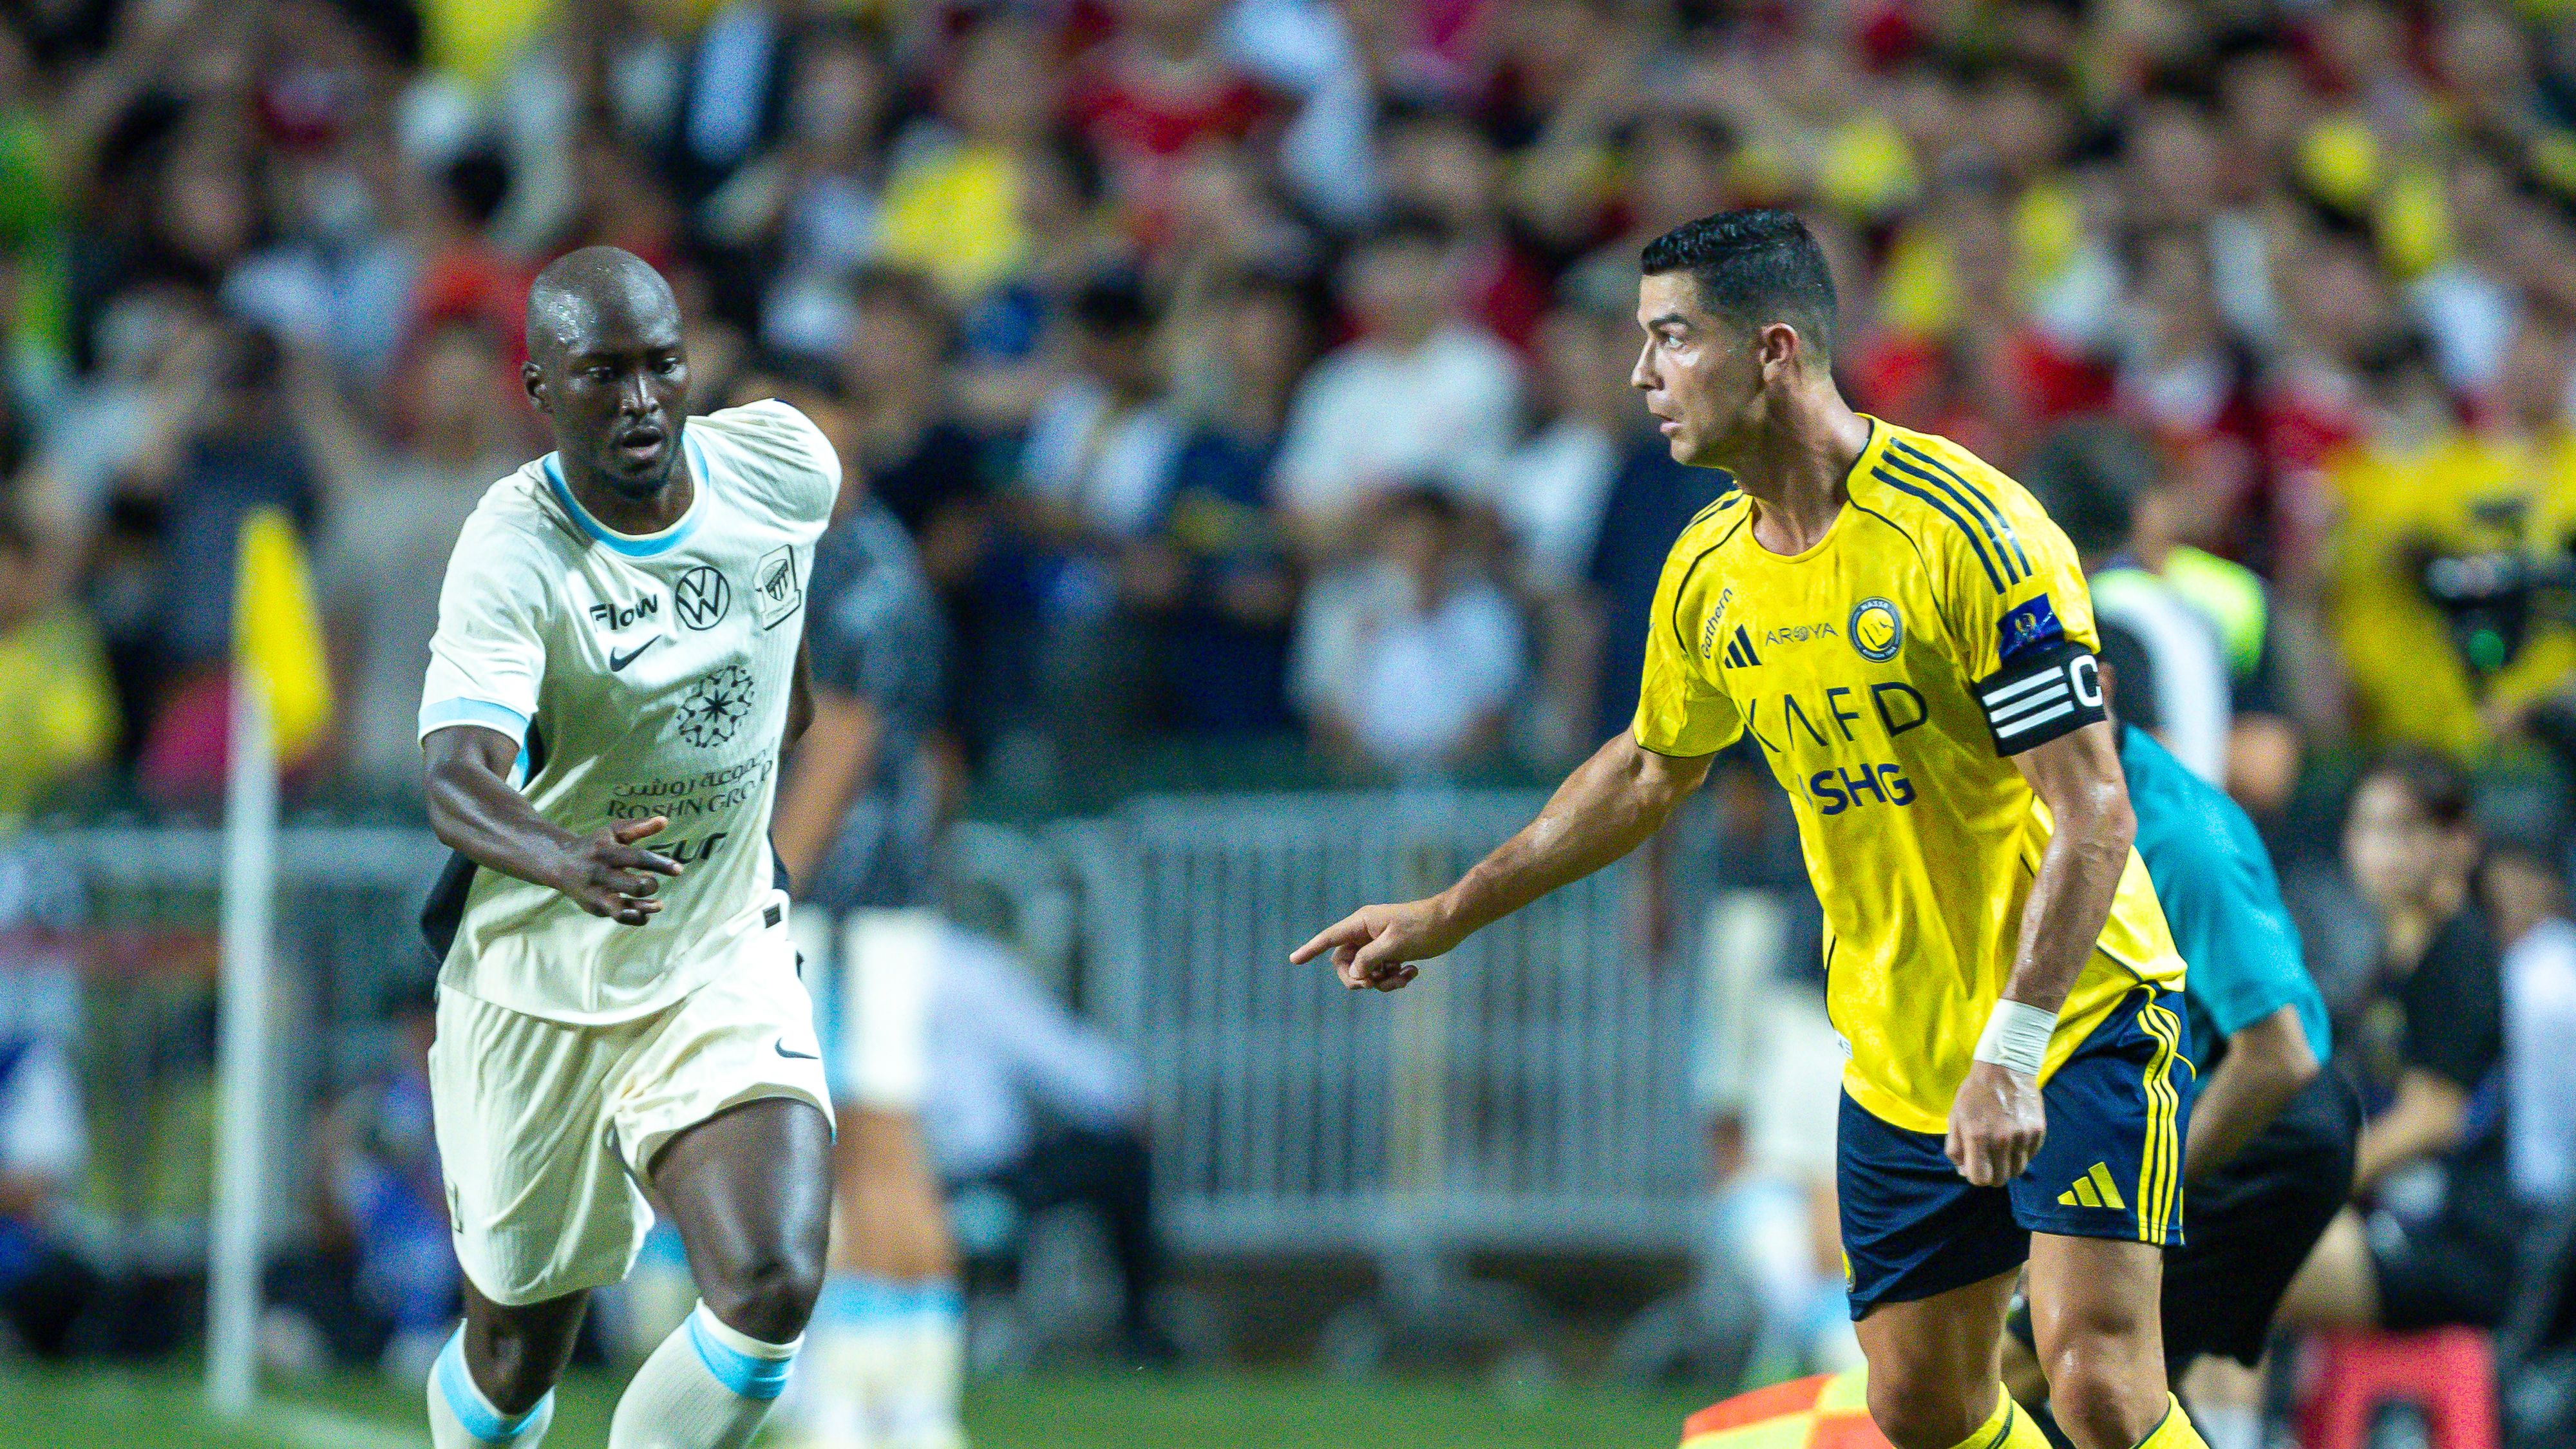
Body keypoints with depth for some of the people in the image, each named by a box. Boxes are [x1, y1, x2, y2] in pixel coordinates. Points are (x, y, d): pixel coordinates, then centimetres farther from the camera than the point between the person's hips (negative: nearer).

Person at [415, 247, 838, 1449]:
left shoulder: (786, 466, -10)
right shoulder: (512, 552, -24)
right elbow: (458, 778, -39)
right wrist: (564, 858, -59)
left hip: (723, 968, 2)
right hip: (535, 991, -2)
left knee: (771, 1296, -21)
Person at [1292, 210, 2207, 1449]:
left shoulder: (1967, 532, -20)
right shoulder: (1709, 576, 2)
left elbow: (2093, 813, -22)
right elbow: (1650, 769, 23)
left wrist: (2009, 1052, -29)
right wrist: (1444, 915, 25)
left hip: (2075, 1016, -7)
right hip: (1895, 1055, 7)